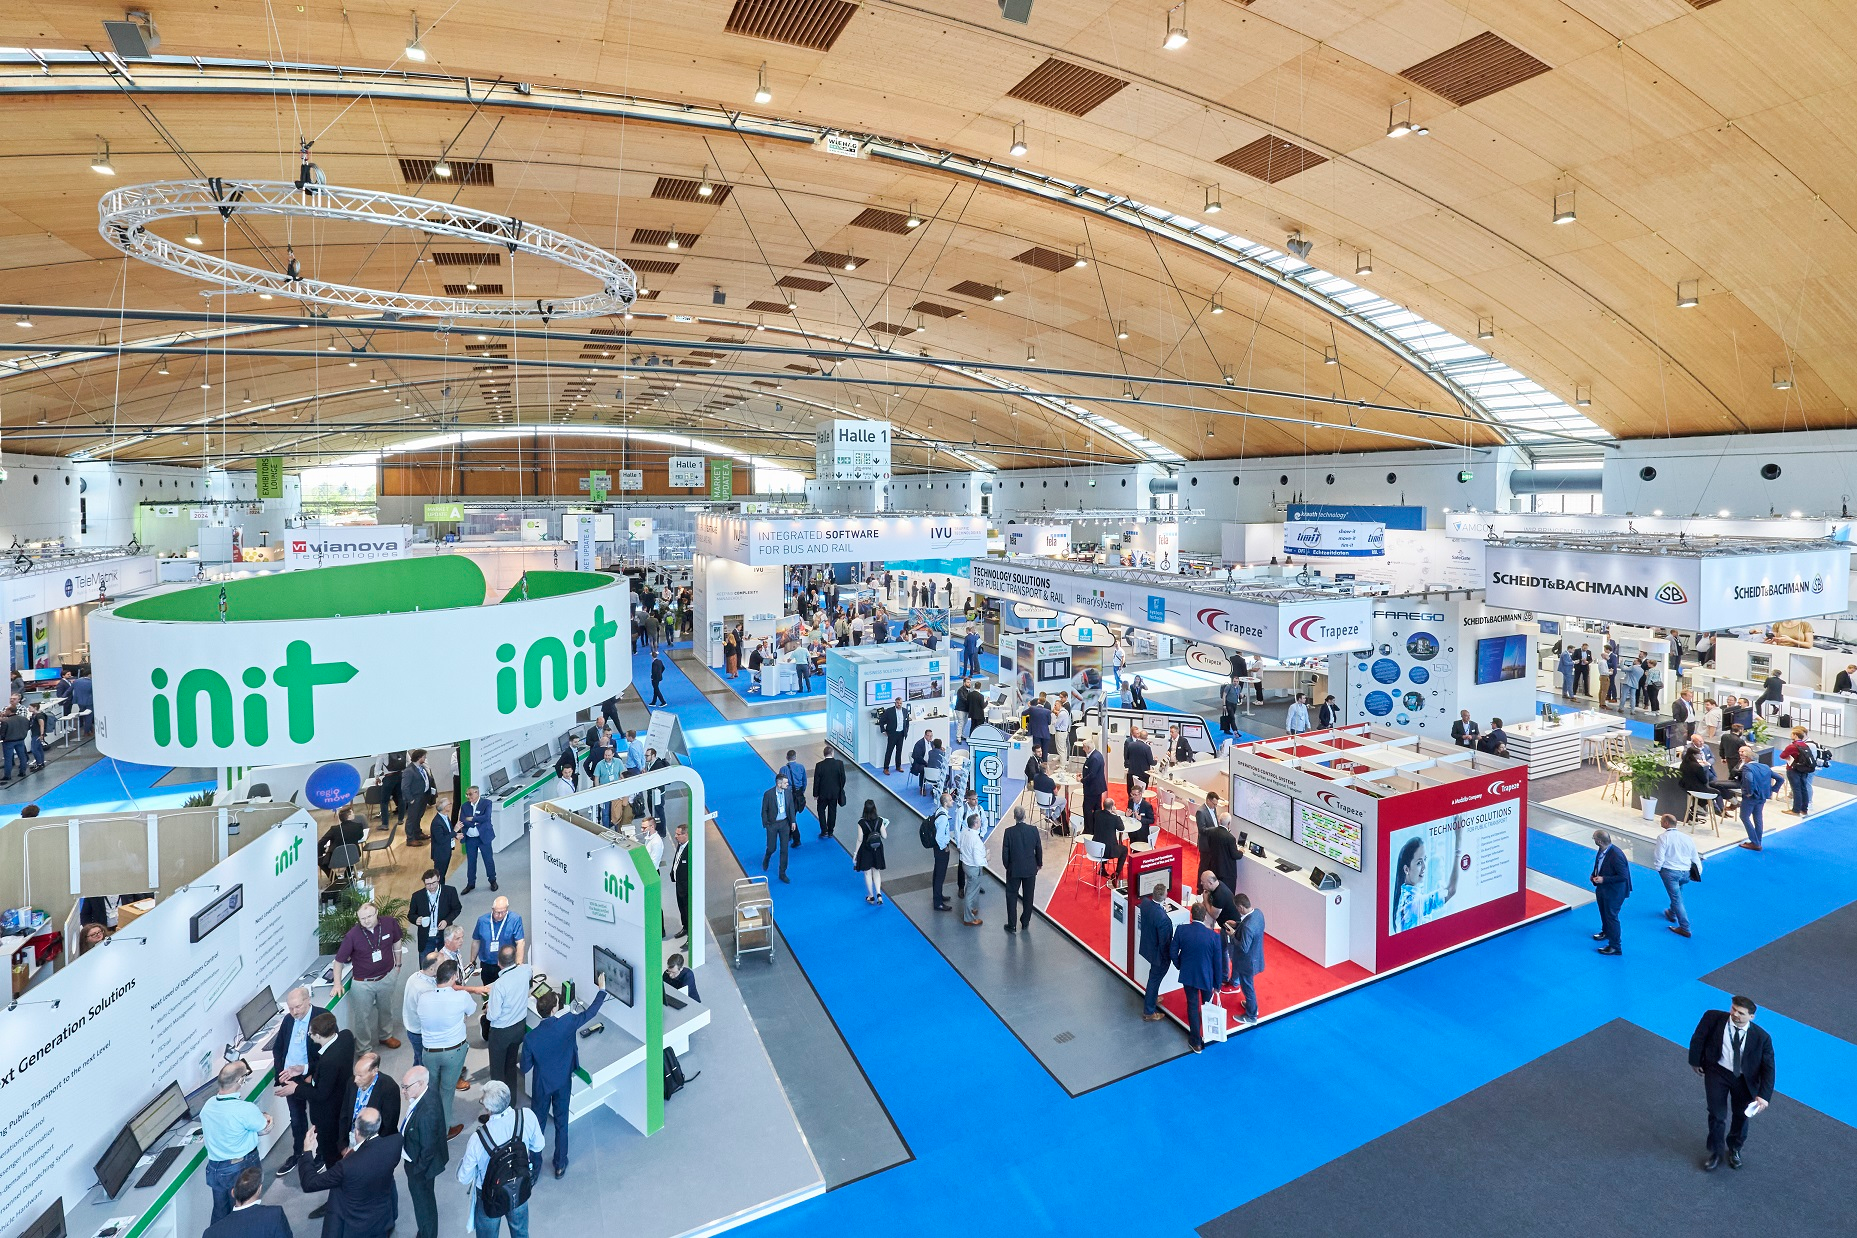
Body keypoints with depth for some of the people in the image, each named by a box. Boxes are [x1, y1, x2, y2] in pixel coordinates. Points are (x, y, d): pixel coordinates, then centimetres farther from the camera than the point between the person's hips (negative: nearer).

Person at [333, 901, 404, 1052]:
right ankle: (365, 1048, 31)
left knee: (386, 1009, 24)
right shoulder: (352, 935, -24)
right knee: (362, 1017, 10)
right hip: (363, 982, -3)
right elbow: (339, 960, -13)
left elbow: (397, 942, 2)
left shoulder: (389, 923, -17)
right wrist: (337, 984, -18)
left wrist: (398, 964, 11)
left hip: (386, 977, 3)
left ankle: (385, 1035, 49)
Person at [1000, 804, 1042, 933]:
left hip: (1014, 869, -2)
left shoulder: (1009, 832, -17)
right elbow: (1039, 849, -1)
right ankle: (1025, 922, 29)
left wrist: (1007, 866, 7)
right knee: (1028, 896, 17)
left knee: (1012, 896, 10)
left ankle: (1012, 925, 12)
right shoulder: (1033, 830, -12)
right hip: (1030, 869, 2)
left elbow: (1005, 853, -10)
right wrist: (1039, 863, 16)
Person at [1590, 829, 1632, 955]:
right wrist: (1594, 874, -3)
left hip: (1614, 892, -9)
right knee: (1603, 912, 28)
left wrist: (1604, 879, -26)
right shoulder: (1602, 850, -6)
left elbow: (1623, 876, -27)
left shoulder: (1616, 856, -32)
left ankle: (1615, 946, 17)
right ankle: (1606, 932, 51)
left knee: (1611, 916, 4)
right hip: (1602, 888, 9)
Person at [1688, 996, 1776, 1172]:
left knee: (1741, 1116, 19)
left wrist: (1764, 1095, -21)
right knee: (1717, 1115, 2)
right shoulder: (1713, 1018, -21)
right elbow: (1698, 1038, -6)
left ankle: (1735, 1149, 47)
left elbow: (1768, 1068, -13)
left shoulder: (1761, 1037, -18)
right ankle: (1716, 1152, 27)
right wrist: (1695, 1062, 3)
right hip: (1717, 1072, -1)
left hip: (1744, 1078, 1)